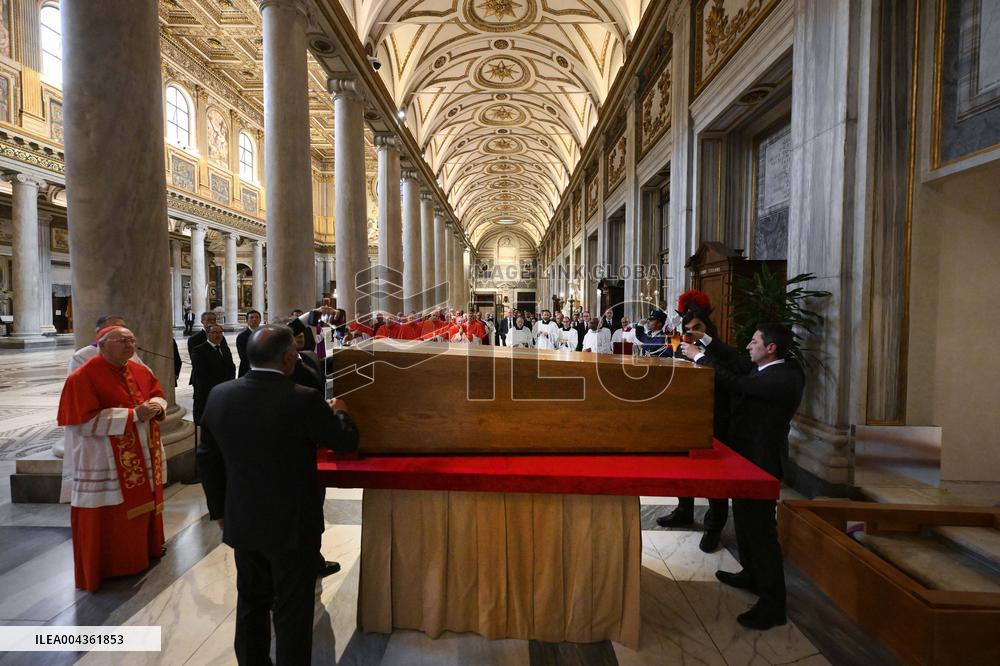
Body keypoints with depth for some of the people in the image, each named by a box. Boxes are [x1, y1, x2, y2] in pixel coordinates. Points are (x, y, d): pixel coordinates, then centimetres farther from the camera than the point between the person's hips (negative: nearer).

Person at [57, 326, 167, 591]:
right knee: (110, 515, 5)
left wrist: (155, 405, -12)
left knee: (145, 502, 18)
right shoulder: (83, 377, -15)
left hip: (143, 455, 6)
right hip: (106, 460, -6)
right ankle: (108, 567, 22)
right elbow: (86, 420, -20)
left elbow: (158, 394, 12)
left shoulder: (140, 371, 4)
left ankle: (147, 547, 37)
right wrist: (133, 414, -25)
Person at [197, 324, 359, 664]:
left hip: (242, 522, 6)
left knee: (251, 603, 24)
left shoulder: (219, 396, -6)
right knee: (293, 610, 12)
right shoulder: (304, 399, -24)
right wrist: (339, 412, 9)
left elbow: (207, 458, 4)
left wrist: (219, 510, 16)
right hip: (293, 524, -5)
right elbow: (347, 441, -12)